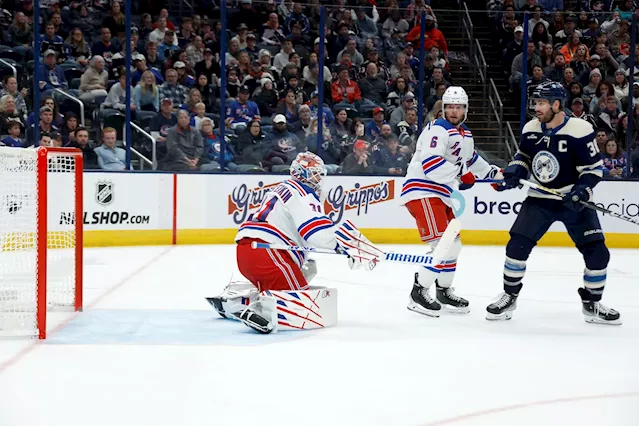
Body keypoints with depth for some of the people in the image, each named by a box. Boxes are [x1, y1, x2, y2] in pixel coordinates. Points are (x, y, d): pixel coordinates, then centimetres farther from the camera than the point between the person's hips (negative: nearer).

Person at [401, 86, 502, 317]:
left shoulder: (465, 134, 16)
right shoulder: (437, 130, -15)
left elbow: (470, 158, 36)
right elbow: (429, 164, -29)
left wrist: (493, 172, 39)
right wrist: (460, 174, -31)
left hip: (441, 194, 10)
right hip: (422, 192, -10)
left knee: (453, 244, 16)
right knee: (442, 244, -18)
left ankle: (444, 291, 32)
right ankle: (418, 294, -13)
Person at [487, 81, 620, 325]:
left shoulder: (580, 130, -17)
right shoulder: (530, 129, -3)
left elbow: (594, 167, -12)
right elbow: (523, 156, 13)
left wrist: (582, 190, -27)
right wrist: (513, 172, -7)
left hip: (574, 201, -3)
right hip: (540, 199, 3)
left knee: (597, 253, -7)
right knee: (517, 246, -8)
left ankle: (591, 304, 14)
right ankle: (509, 297, 10)